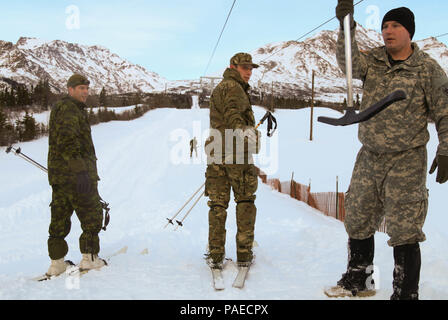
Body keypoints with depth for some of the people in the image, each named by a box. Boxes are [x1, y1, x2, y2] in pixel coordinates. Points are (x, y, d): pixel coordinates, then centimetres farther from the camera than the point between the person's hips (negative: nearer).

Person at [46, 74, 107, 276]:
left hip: (58, 174, 10)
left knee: (60, 217, 10)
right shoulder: (70, 110, -12)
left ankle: (56, 263, 14)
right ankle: (89, 258, 5)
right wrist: (81, 171, -28)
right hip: (75, 174, -10)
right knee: (92, 214, 1)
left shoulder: (61, 109, 23)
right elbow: (68, 141, -25)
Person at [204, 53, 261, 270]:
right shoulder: (233, 87, -7)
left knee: (218, 204, 7)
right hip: (237, 153, -8)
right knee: (245, 202, 4)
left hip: (216, 153, 8)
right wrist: (243, 130, -44)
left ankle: (215, 256, 7)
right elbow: (232, 113, -27)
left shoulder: (218, 88, 24)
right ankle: (244, 255, 6)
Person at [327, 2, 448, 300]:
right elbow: (348, 62, -18)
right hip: (369, 157, 5)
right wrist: (347, 26, -30)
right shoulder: (373, 60, 4)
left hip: (406, 161, -5)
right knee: (358, 223, 15)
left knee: (404, 232, -3)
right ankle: (359, 280, 36)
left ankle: (406, 294, 12)